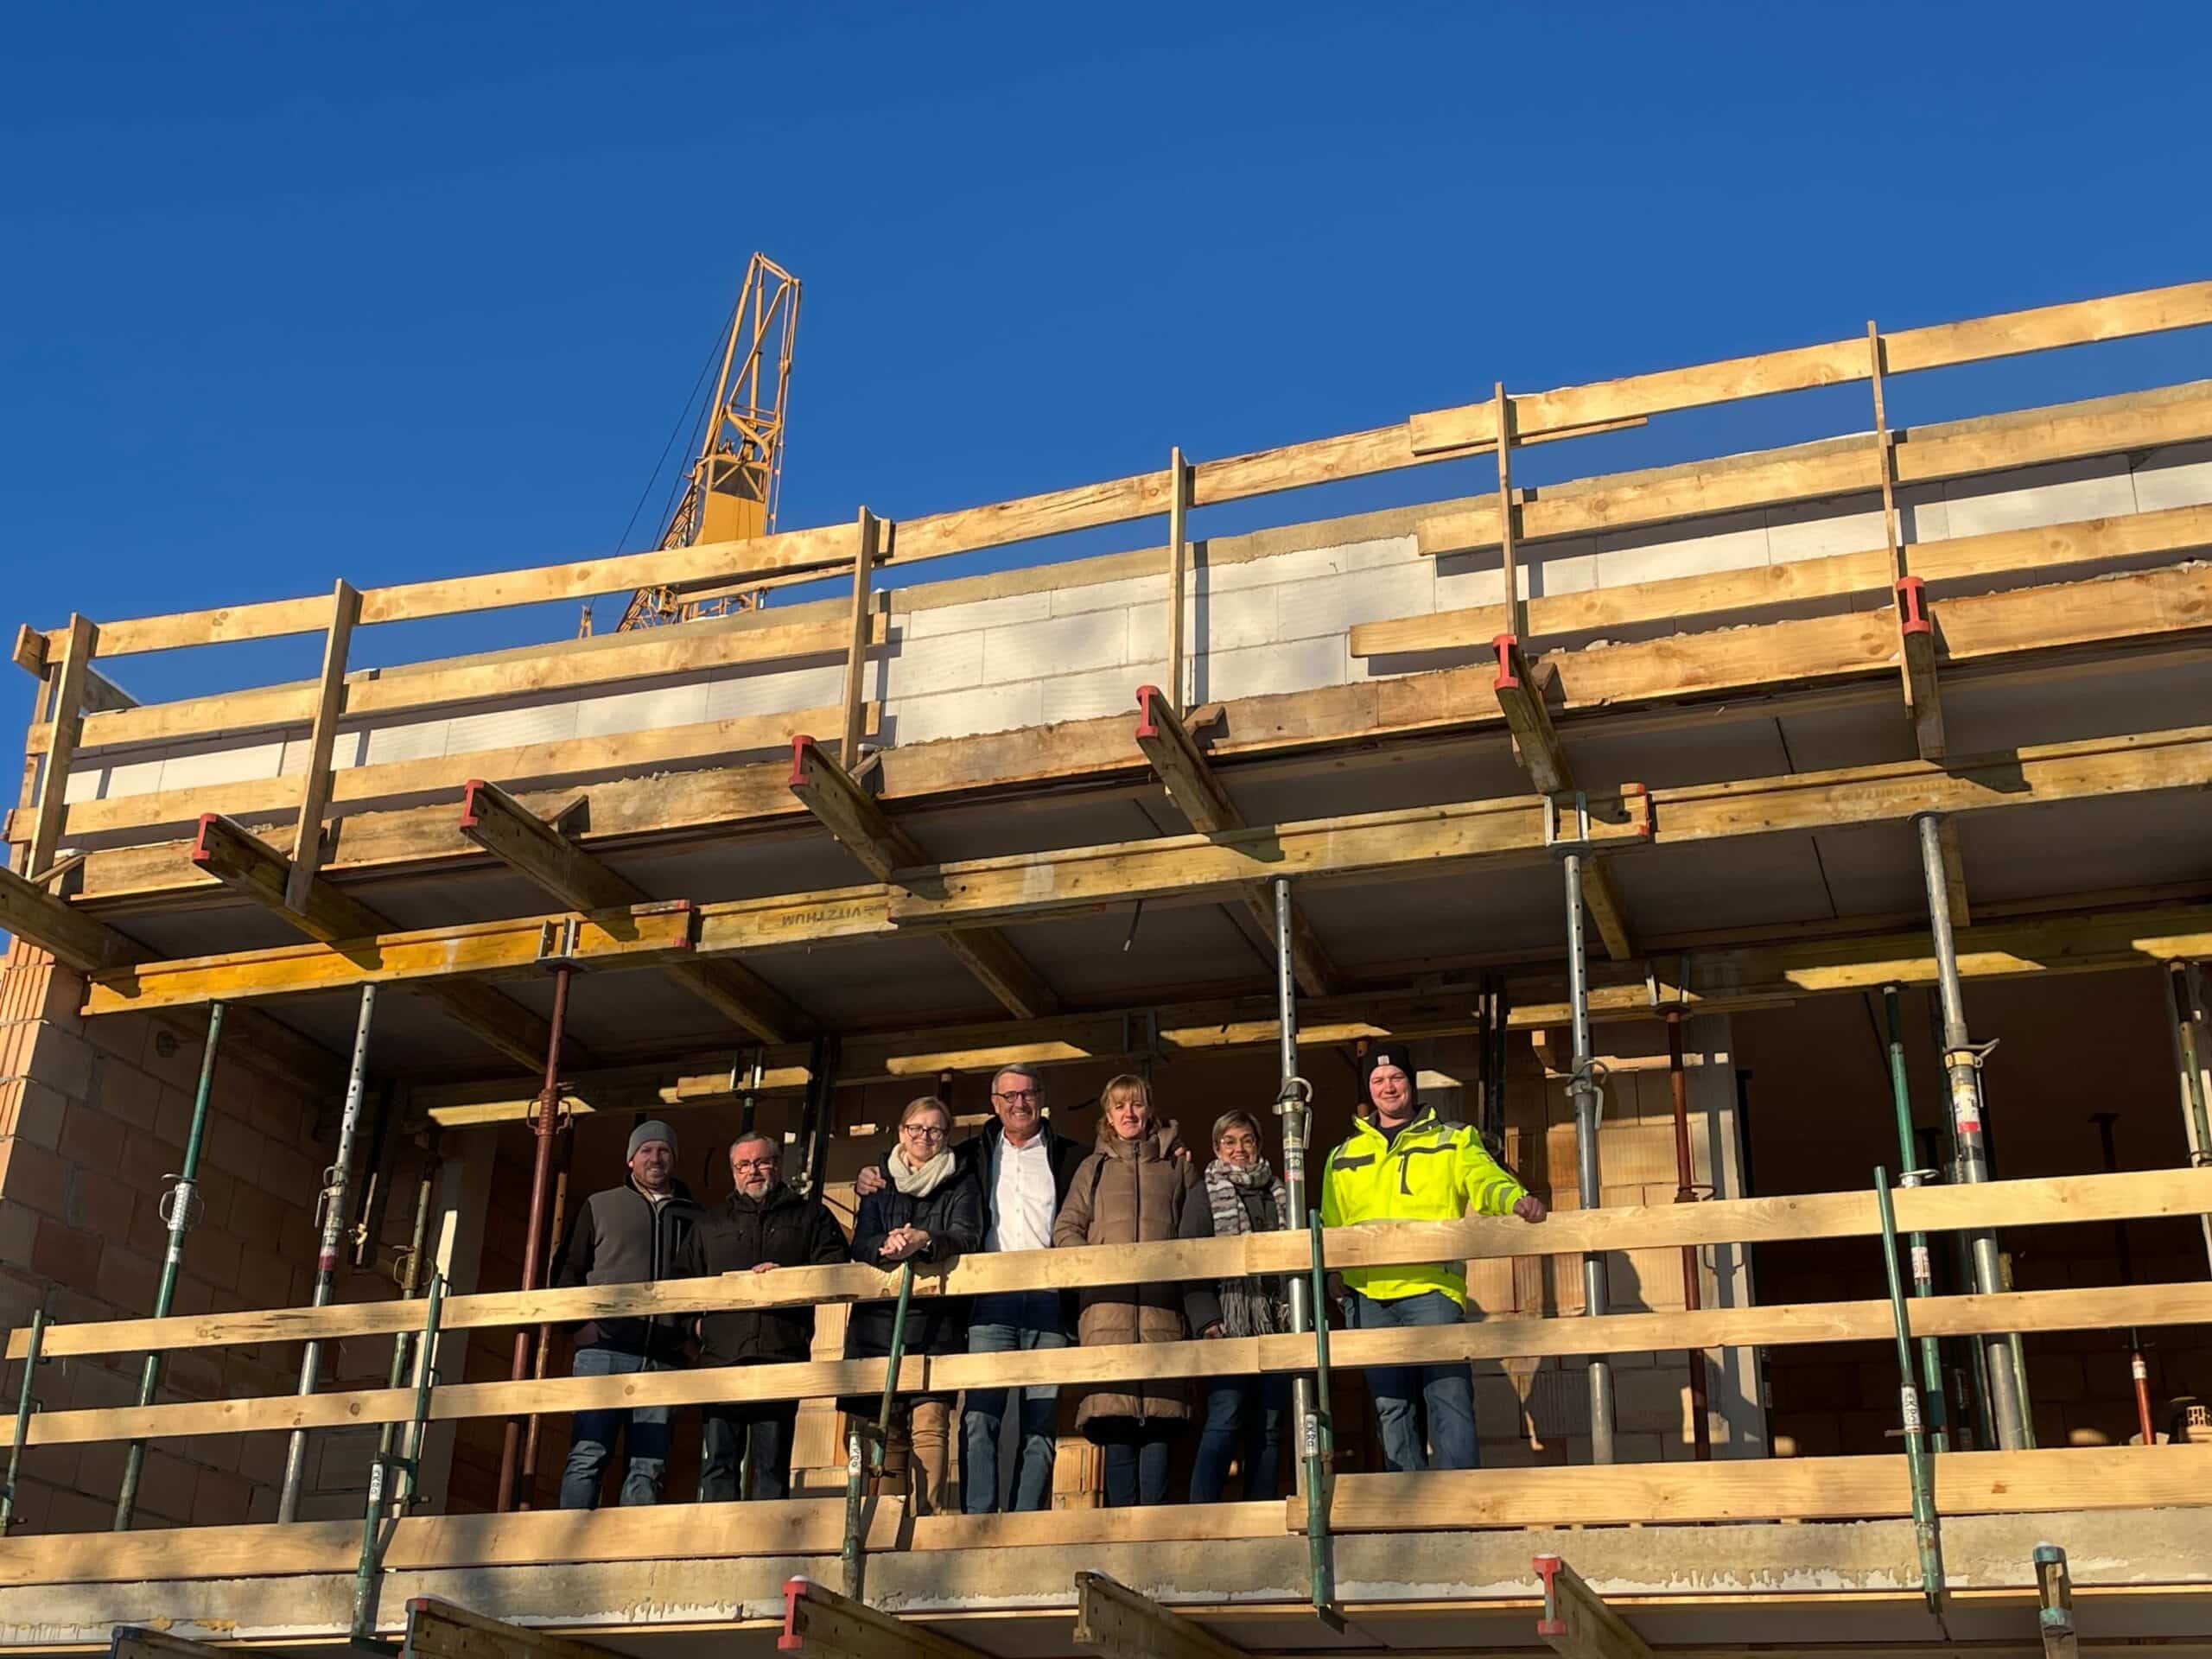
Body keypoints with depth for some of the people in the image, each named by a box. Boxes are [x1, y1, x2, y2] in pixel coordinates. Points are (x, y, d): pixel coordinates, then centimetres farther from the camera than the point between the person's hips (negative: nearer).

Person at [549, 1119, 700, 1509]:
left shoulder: (692, 1218, 19)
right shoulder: (600, 1206, 18)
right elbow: (568, 1270, 17)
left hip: (663, 1356, 2)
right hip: (604, 1348, -2)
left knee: (649, 1466, -2)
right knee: (588, 1455, -10)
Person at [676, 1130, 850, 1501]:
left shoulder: (811, 1216, 16)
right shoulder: (710, 1223, 23)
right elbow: (682, 1279, 25)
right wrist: (695, 1320, 8)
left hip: (782, 1355, -2)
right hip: (722, 1356, 2)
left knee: (772, 1464, 0)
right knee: (718, 1461, -1)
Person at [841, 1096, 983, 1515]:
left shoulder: (961, 1183, 13)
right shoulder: (879, 1185, 19)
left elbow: (966, 1236, -4)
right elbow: (860, 1244, 6)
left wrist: (925, 1240, -24)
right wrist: (886, 1246, -17)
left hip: (937, 1318, -2)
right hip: (879, 1315, 2)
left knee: (929, 1422, -13)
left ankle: (930, 1516, -15)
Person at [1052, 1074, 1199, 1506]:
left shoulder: (1177, 1166, 21)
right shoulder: (1094, 1167, 21)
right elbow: (1065, 1229, 14)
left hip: (1162, 1298, 0)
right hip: (1107, 1298, 0)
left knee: (1159, 1412, -9)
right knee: (1114, 1411, -10)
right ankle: (1122, 1514, -7)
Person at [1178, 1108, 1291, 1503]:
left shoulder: (1278, 1192, 19)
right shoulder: (1205, 1195, 7)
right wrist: (1206, 1319, -13)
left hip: (1276, 1323, 4)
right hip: (1231, 1323, -4)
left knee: (1268, 1425, 5)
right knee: (1225, 1419, -13)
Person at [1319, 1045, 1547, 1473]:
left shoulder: (1452, 1140, 12)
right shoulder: (1344, 1157, 21)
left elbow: (1483, 1178, -6)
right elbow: (1331, 1228, 21)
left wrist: (1515, 1198, -28)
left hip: (1431, 1287, -3)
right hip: (1368, 1296, 4)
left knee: (1448, 1394, -12)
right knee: (1390, 1405, 6)